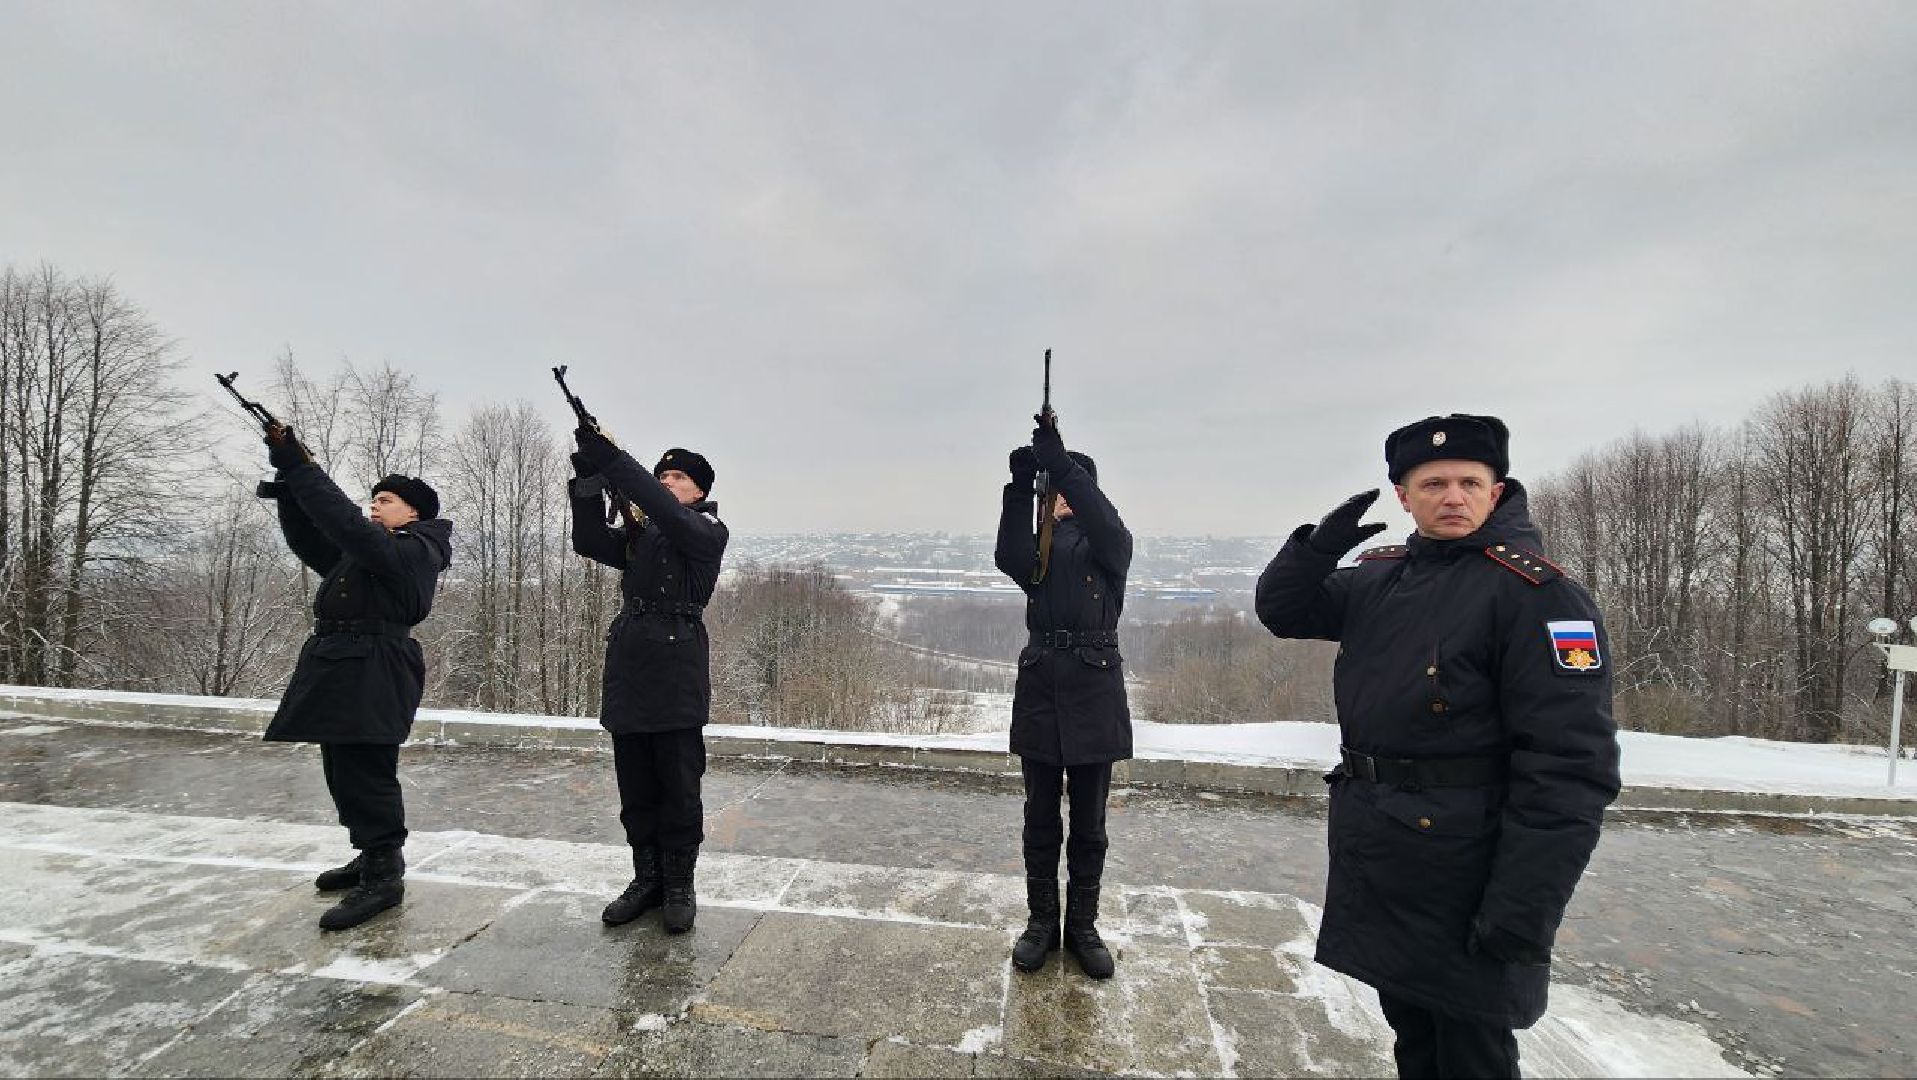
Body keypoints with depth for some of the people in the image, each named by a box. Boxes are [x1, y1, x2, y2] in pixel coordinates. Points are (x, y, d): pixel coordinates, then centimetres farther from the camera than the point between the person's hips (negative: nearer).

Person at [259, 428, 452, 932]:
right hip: (340, 670, 10)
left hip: (374, 674, -10)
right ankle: (374, 855, 31)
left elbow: (352, 530, -20)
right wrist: (290, 482, 2)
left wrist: (302, 467, -15)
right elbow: (312, 542, 14)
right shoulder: (366, 552, 23)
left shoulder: (418, 549, -7)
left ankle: (383, 876, 2)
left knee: (366, 774, -8)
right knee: (345, 773, 17)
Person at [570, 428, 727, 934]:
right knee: (636, 788, 12)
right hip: (628, 665, 6)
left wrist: (614, 462, -24)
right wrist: (589, 481, -10)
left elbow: (670, 514, -20)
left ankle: (679, 886, 16)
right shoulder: (639, 533, 18)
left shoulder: (708, 530, 0)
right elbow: (589, 541, 2)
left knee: (679, 786, 2)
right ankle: (647, 878, 26)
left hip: (677, 668, -6)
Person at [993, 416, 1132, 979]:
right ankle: (1041, 921, 29)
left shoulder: (1111, 545, 3)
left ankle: (1082, 925, 28)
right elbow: (1010, 560, -14)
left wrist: (1063, 465, -31)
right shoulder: (1040, 542, 10)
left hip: (1094, 688, -2)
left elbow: (1108, 528, -22)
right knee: (1041, 818, 12)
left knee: (1088, 822, 10)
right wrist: (1020, 488, -25)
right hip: (1040, 685, 2)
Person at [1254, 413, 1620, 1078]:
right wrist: (1318, 547, -8)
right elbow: (1281, 611, 13)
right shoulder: (1381, 578, 5)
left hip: (1464, 876, -6)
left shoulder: (1537, 593, -16)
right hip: (1373, 864, 6)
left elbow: (1569, 769, -21)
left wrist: (1520, 918, -23)